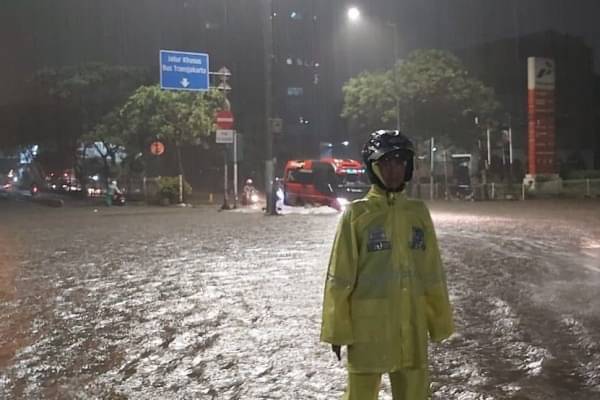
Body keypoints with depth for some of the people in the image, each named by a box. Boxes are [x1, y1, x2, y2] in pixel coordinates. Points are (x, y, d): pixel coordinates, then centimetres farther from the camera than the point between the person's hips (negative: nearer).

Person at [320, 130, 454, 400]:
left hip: (412, 327, 4)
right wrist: (337, 329, -4)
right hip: (368, 327, -3)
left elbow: (433, 275, 10)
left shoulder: (419, 212, 5)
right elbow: (340, 277, -4)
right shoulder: (356, 214, -5)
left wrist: (440, 322, 11)